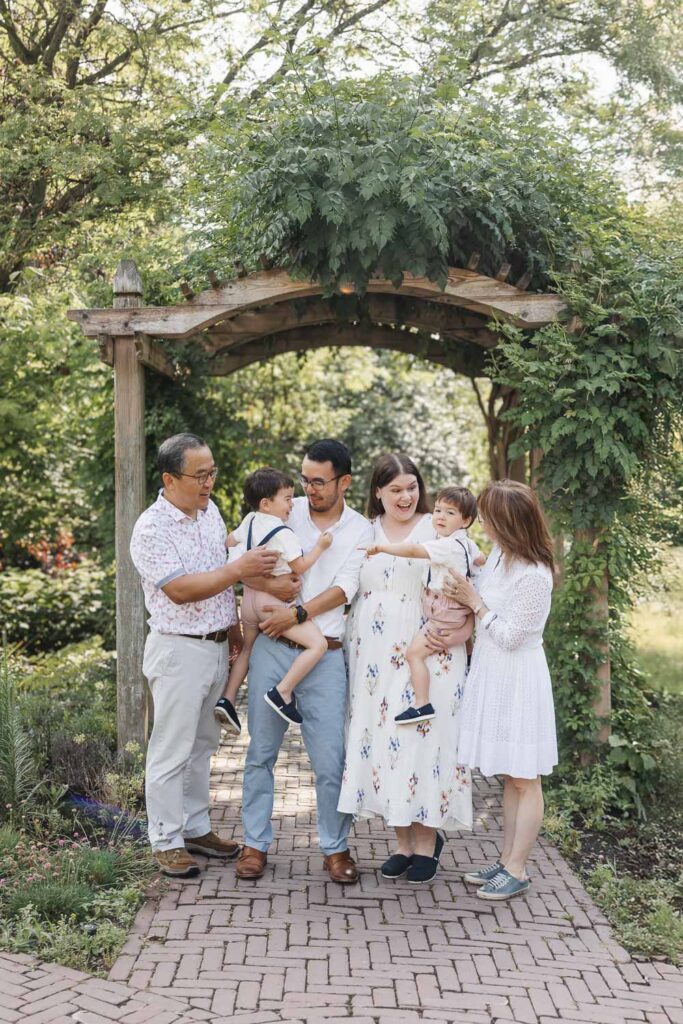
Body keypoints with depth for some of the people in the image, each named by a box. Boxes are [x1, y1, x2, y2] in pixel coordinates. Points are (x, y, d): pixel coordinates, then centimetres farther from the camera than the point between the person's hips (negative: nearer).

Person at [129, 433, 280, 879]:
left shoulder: (210, 510, 7)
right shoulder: (152, 529, -17)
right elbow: (179, 590, -25)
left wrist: (234, 627, 19)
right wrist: (239, 568, -26)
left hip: (218, 646, 8)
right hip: (179, 650, -8)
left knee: (203, 744, 17)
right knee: (172, 750, 0)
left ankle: (196, 828, 29)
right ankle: (166, 842, 11)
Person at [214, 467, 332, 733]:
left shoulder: (249, 521, 7)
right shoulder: (283, 533, -17)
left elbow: (230, 541, 23)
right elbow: (300, 566, -16)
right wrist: (320, 546, -6)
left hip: (249, 598, 9)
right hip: (274, 601, -9)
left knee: (247, 647, 27)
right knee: (318, 643, -11)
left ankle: (227, 700, 22)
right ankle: (282, 693, -15)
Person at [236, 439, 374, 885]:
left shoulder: (361, 530, 4)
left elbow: (344, 588, -7)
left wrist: (299, 614, -17)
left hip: (324, 655, -1)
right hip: (272, 648, 1)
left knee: (331, 760, 1)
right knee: (261, 752, 7)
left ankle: (336, 848, 17)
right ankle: (256, 844, 19)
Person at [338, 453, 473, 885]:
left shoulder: (439, 530, -1)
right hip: (375, 655, 4)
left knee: (422, 740, -3)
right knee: (382, 739, 5)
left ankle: (427, 840, 14)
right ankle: (403, 841, 18)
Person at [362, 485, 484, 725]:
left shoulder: (447, 545, -21)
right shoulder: (467, 543, 8)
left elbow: (413, 550, -29)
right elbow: (481, 559, 29)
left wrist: (381, 548, -26)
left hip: (445, 615, -10)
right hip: (457, 612, 10)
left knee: (414, 653, -9)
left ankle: (422, 705, -10)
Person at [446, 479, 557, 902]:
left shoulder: (534, 577, -24)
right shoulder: (499, 555, 1)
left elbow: (510, 637, -19)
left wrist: (474, 601, -14)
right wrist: (463, 596, -1)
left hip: (518, 681, -9)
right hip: (493, 676, 9)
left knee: (524, 780, 4)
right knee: (510, 778, 17)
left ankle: (517, 871, 14)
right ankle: (507, 860, 28)